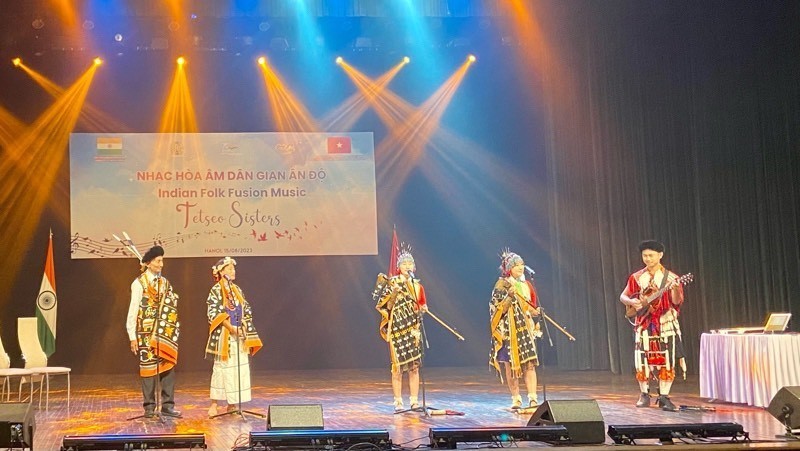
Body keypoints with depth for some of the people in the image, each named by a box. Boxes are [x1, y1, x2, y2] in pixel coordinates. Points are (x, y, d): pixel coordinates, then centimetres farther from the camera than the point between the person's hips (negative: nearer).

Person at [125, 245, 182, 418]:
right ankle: (149, 407, 8)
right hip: (147, 334, -5)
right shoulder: (139, 283, -4)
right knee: (148, 368, 1)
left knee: (168, 368, 3)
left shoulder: (165, 283, 10)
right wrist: (132, 337, -10)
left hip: (166, 334, 5)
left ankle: (167, 405, 9)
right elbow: (133, 311, -6)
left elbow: (171, 306, 12)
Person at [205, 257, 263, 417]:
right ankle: (214, 404, 5)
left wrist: (246, 331, 2)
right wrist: (230, 326, -21)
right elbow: (213, 313, -13)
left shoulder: (237, 290, 14)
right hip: (224, 335, -6)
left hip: (239, 335, 6)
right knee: (222, 368, -4)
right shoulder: (216, 290, -5)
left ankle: (232, 404, 10)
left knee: (239, 368, 3)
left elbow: (246, 312, 15)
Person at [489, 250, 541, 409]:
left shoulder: (526, 285, 13)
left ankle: (533, 398, -9)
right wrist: (510, 296, -23)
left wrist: (536, 312, -1)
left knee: (529, 363, -6)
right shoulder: (501, 285, -3)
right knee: (510, 364, 0)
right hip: (509, 330, -4)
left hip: (525, 329, 4)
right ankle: (516, 399, 10)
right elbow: (498, 309, -10)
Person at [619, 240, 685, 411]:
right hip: (644, 325, 2)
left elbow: (677, 302, -7)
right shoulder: (636, 278, 7)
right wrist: (632, 302, -12)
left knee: (665, 361, -5)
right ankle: (644, 395, 17)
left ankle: (664, 397, 3)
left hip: (665, 325, -2)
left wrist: (674, 289, -27)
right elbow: (623, 296, 10)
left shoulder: (670, 277, 0)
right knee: (643, 360, 1)